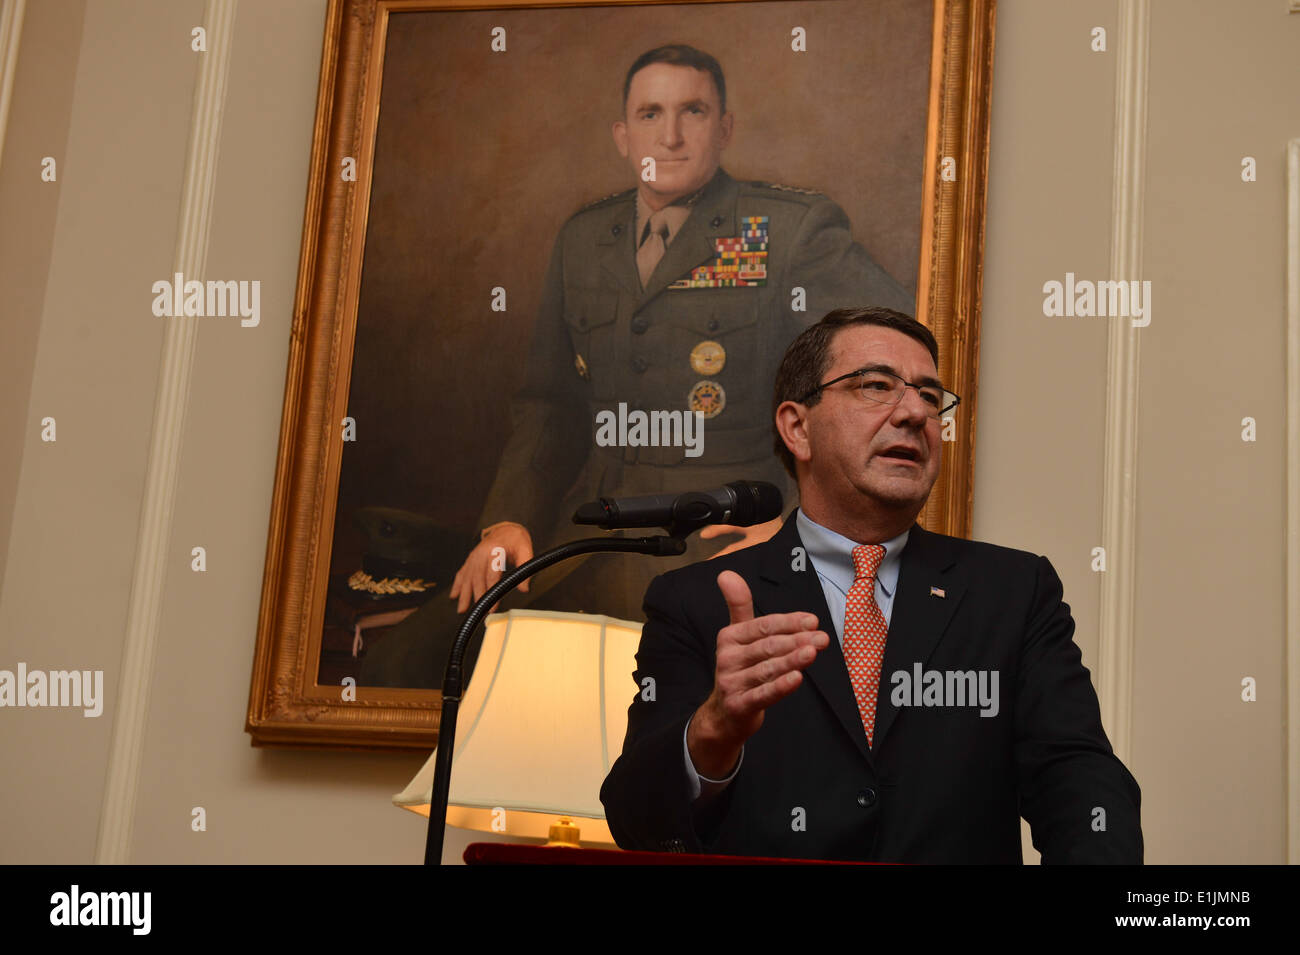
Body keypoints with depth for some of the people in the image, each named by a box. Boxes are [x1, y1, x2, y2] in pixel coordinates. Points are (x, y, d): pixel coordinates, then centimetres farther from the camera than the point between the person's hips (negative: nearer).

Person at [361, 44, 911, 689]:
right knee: (394, 663, -10)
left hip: (712, 539, -5)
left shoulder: (794, 230, -1)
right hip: (582, 534, 5)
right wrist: (509, 520, 4)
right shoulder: (583, 239, 18)